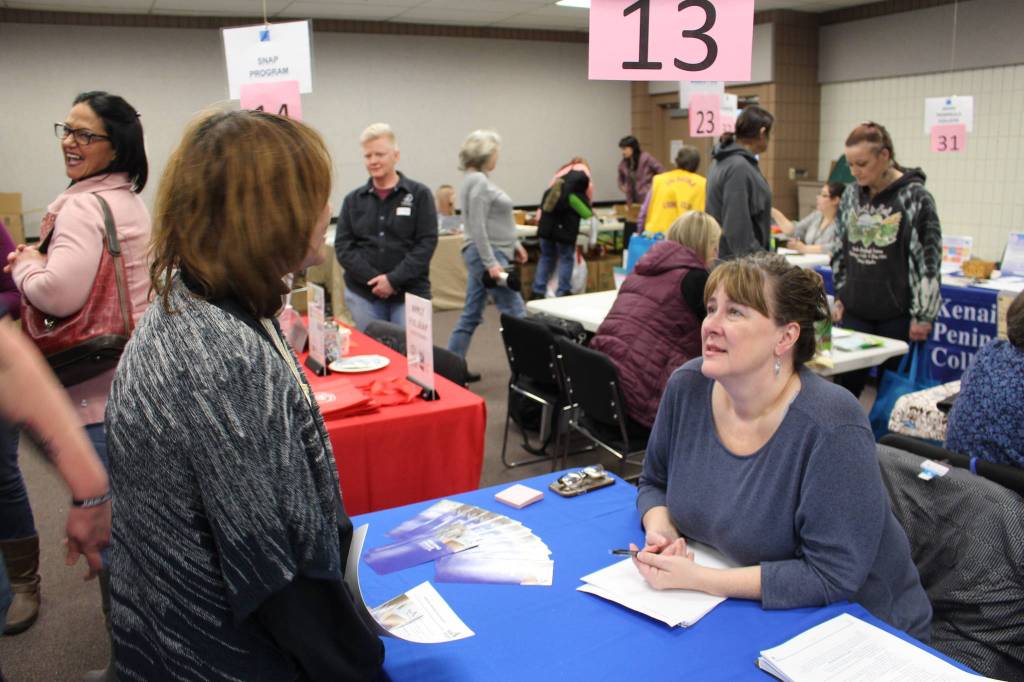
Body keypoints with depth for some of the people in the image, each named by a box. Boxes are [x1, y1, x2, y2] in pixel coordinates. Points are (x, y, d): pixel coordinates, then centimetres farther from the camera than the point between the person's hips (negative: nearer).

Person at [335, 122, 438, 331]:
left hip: (409, 294, -2)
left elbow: (426, 242, -6)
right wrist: (373, 279, -12)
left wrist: (393, 279, -14)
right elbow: (343, 246, 3)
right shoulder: (353, 200, 8)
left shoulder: (419, 194, 1)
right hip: (363, 294, 3)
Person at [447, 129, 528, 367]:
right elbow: (478, 228, -21)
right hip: (486, 255, -10)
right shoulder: (478, 181, -15)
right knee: (515, 312, -4)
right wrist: (491, 263, -22)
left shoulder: (479, 179, 15)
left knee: (471, 315, 12)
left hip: (485, 255, 10)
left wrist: (514, 244, 22)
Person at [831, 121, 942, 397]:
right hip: (855, 311, 4)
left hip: (897, 315, -4)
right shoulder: (851, 195, 6)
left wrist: (923, 315, -9)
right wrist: (840, 297, 11)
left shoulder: (914, 197, -9)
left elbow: (928, 259, -9)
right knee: (845, 384, 4)